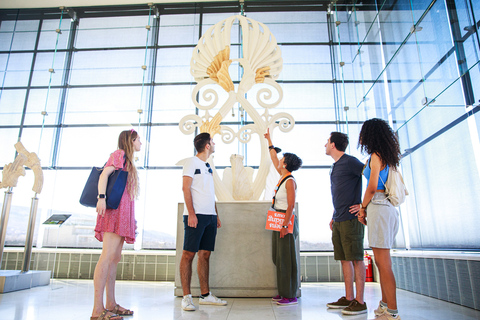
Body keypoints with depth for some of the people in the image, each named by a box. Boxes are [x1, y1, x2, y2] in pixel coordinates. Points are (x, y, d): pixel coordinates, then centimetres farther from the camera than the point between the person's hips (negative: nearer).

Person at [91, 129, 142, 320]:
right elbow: (104, 174, -12)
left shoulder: (128, 161, 27)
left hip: (123, 213, 10)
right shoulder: (119, 154, 2)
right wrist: (101, 197, -27)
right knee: (108, 256, -15)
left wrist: (132, 218, 23)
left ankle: (110, 305, 12)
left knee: (115, 258, 7)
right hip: (114, 207, -10)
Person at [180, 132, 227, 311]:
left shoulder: (208, 166, 21)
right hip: (196, 215, -7)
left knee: (205, 254, 9)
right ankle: (186, 297, 2)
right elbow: (186, 188, -9)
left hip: (210, 216, 8)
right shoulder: (192, 162, -1)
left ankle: (205, 295, 15)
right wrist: (191, 213, -17)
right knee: (189, 254, -4)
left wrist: (216, 215, 17)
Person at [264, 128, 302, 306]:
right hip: (279, 221, 9)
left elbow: (291, 206, -19)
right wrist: (269, 141, 31)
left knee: (287, 258, -4)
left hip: (287, 221, -9)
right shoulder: (283, 176, 11)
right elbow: (274, 159, 24)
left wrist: (285, 225, -22)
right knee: (279, 258, 12)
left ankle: (291, 296, 5)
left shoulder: (290, 181, -14)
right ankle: (283, 292, 21)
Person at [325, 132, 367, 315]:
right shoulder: (335, 166, 19)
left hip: (351, 219, -9)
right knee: (344, 259, 10)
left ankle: (359, 302, 3)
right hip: (339, 220, 9)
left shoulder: (350, 162, -8)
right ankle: (348, 298, 18)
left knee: (356, 259, -3)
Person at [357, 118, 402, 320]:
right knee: (381, 261, 15)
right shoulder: (388, 158, 18)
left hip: (378, 208, -9)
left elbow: (372, 187, -14)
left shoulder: (376, 156, -8)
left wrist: (363, 208, -2)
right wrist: (365, 207, 19)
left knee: (383, 262, -6)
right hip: (386, 208, 9)